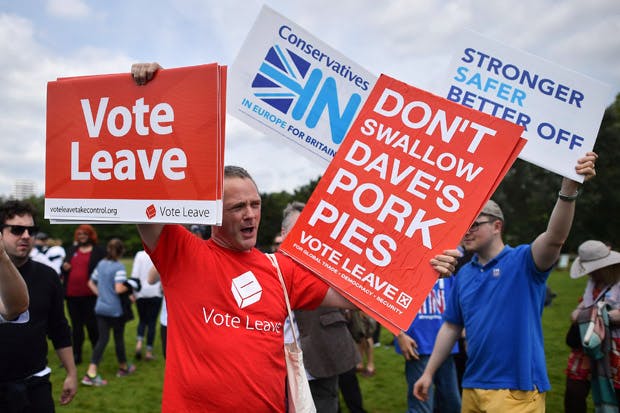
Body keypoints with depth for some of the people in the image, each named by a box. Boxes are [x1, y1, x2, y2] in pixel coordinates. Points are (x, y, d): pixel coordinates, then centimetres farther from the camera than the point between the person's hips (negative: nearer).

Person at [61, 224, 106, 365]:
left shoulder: (99, 252, -1)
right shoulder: (71, 250, 15)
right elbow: (64, 266, 21)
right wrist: (64, 268, -3)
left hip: (90, 295, -5)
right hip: (72, 294, 5)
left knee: (92, 325, 2)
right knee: (76, 326, 12)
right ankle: (76, 355, 19)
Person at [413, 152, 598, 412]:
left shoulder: (522, 261, -6)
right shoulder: (464, 274, 9)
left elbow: (555, 238, -26)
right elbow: (451, 326, 13)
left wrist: (569, 187, -40)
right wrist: (429, 373, 12)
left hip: (517, 388, -5)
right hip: (472, 386, 6)